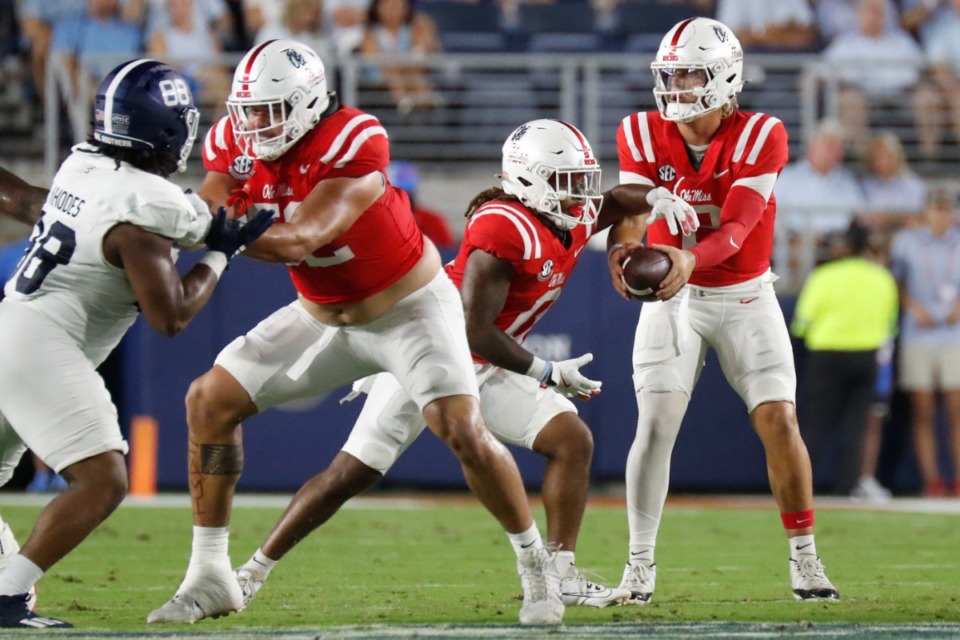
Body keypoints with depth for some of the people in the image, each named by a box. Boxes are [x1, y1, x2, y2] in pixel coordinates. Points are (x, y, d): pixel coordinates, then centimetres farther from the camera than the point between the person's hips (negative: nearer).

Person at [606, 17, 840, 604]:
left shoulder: (760, 137, -17)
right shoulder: (644, 135, -9)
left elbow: (737, 227, -26)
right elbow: (632, 206, -20)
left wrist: (689, 258, -46)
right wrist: (623, 247, -44)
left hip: (745, 297, -1)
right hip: (673, 298, 1)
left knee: (779, 421, -8)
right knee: (655, 424, -12)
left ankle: (805, 560, 7)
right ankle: (640, 564, -2)